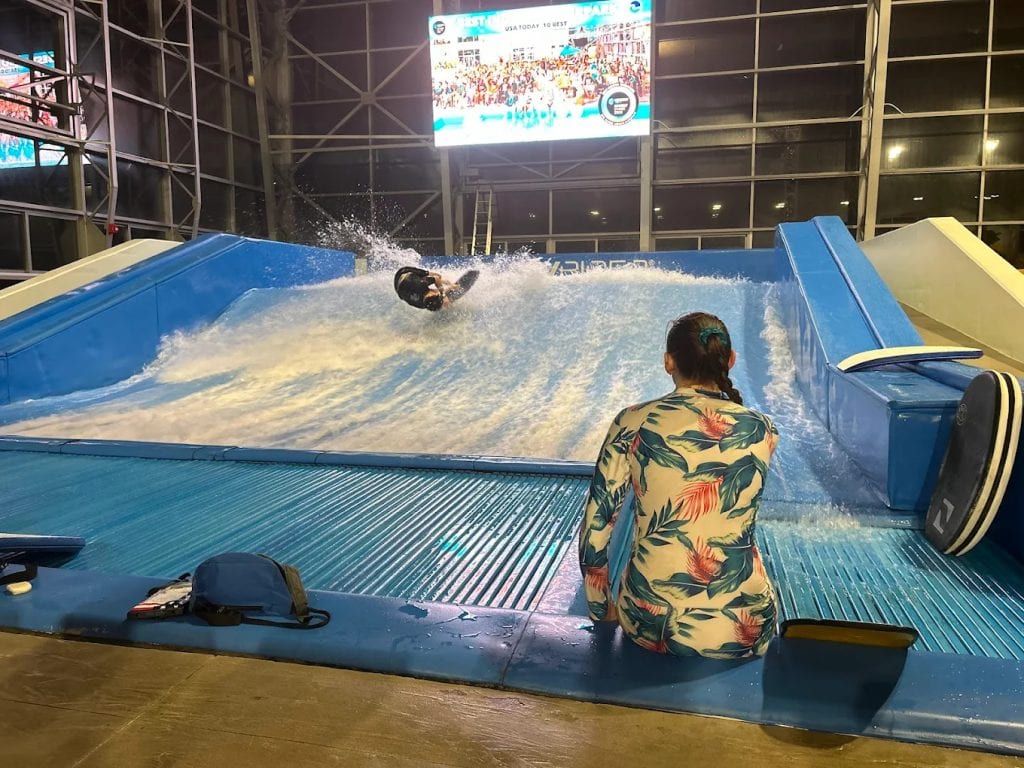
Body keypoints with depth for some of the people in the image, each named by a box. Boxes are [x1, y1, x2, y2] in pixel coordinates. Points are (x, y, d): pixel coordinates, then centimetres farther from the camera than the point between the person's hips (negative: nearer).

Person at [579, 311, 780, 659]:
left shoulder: (633, 423, -8)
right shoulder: (762, 430, -4)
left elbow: (594, 531, -5)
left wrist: (602, 610, 10)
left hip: (650, 620, 0)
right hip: (742, 630, 1)